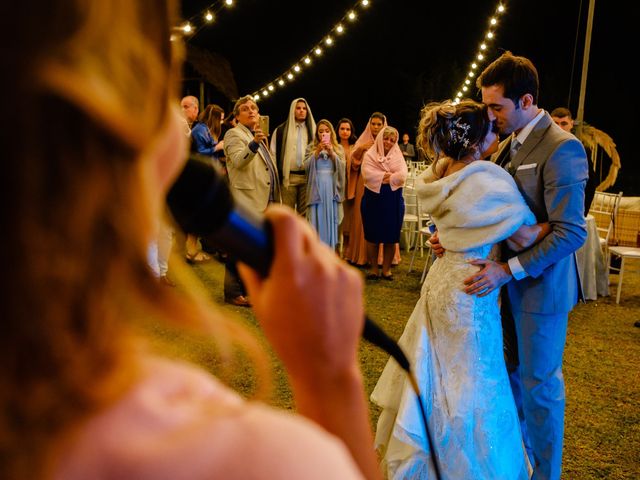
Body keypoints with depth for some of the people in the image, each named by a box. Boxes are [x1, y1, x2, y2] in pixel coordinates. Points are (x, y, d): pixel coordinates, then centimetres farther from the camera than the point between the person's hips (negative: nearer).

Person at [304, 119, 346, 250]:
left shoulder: (338, 148, 13)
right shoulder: (311, 148, 11)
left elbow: (341, 167, -1)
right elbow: (307, 166, -3)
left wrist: (331, 152, -12)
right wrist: (317, 152, -12)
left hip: (332, 189, 1)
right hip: (316, 189, -1)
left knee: (330, 221, 1)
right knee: (316, 221, -4)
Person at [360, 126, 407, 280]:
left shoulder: (398, 156, 9)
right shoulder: (370, 155, 4)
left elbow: (402, 176, -7)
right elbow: (367, 174, -13)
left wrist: (382, 177, -11)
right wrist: (390, 176, -10)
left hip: (393, 200, 2)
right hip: (373, 198, -1)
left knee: (391, 237, 4)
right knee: (372, 236, 3)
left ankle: (386, 269, 15)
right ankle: (374, 268, 15)